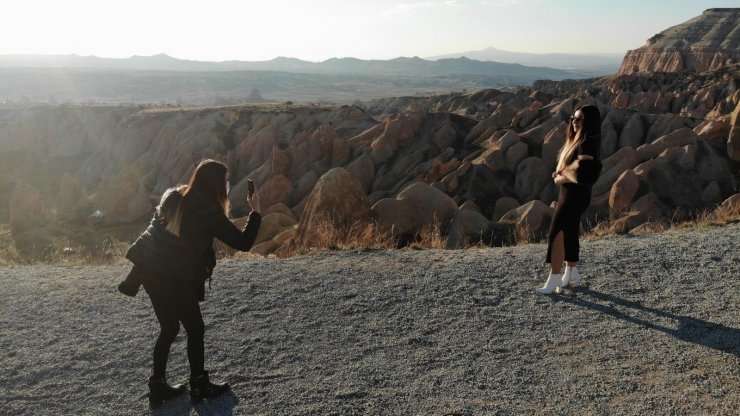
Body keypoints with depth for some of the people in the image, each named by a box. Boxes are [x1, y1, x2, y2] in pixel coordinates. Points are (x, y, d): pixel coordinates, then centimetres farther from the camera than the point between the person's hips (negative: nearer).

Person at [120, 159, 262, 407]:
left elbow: (156, 230, 14)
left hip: (150, 269, 7)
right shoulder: (209, 212, -15)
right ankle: (199, 386, 22)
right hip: (175, 279, -7)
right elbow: (243, 243, -12)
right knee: (195, 329, 11)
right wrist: (255, 212, 0)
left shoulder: (173, 197, 6)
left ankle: (158, 387, 27)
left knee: (168, 328, 20)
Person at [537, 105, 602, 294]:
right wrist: (561, 174, -1)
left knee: (557, 233, -10)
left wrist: (562, 178, -9)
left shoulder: (587, 143, -18)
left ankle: (554, 277, -5)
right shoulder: (576, 140, 12)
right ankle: (571, 273, 27)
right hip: (568, 193, 10)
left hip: (576, 195, -10)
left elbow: (582, 172, -25)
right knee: (569, 233, 16)